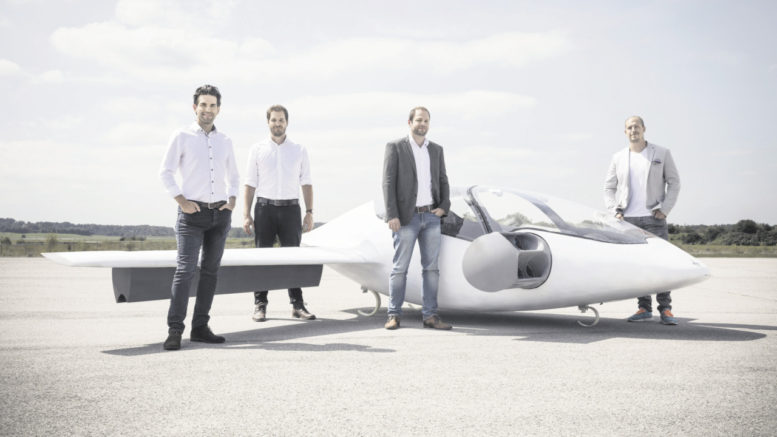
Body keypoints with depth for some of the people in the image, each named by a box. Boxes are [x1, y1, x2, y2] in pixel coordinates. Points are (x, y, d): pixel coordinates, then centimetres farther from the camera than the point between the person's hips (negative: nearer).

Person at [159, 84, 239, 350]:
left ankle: (200, 327, 14)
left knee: (210, 271, 7)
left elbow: (233, 176, 22)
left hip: (220, 214, 5)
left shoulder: (225, 141, 14)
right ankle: (174, 330, -9)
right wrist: (182, 201, -9)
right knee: (186, 270, -12)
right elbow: (166, 172, 0)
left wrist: (232, 201, 6)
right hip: (193, 214, -5)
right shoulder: (182, 137, 2)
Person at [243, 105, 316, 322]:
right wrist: (247, 214, -1)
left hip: (290, 208, 1)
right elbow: (250, 184, 5)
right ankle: (260, 305, 9)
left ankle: (297, 305, 8)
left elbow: (306, 183, 8)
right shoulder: (258, 149, 6)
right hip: (265, 208, 0)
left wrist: (309, 212, 0)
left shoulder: (299, 150, 9)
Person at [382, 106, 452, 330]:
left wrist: (444, 206, -3)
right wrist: (392, 215, -14)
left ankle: (430, 316, 11)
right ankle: (394, 315, 8)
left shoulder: (436, 150, 12)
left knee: (431, 267, 5)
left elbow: (443, 181, 14)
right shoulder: (395, 147, -1)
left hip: (431, 217, 4)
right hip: (406, 218, -4)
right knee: (400, 268, 0)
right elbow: (388, 182, -7)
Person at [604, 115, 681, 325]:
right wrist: (615, 210, -1)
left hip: (653, 217, -2)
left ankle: (665, 309, -1)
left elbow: (674, 182, 5)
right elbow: (609, 188, 14)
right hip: (628, 219, 2)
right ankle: (644, 308, 9)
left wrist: (665, 210, -6)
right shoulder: (618, 158, 11)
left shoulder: (662, 153, 6)